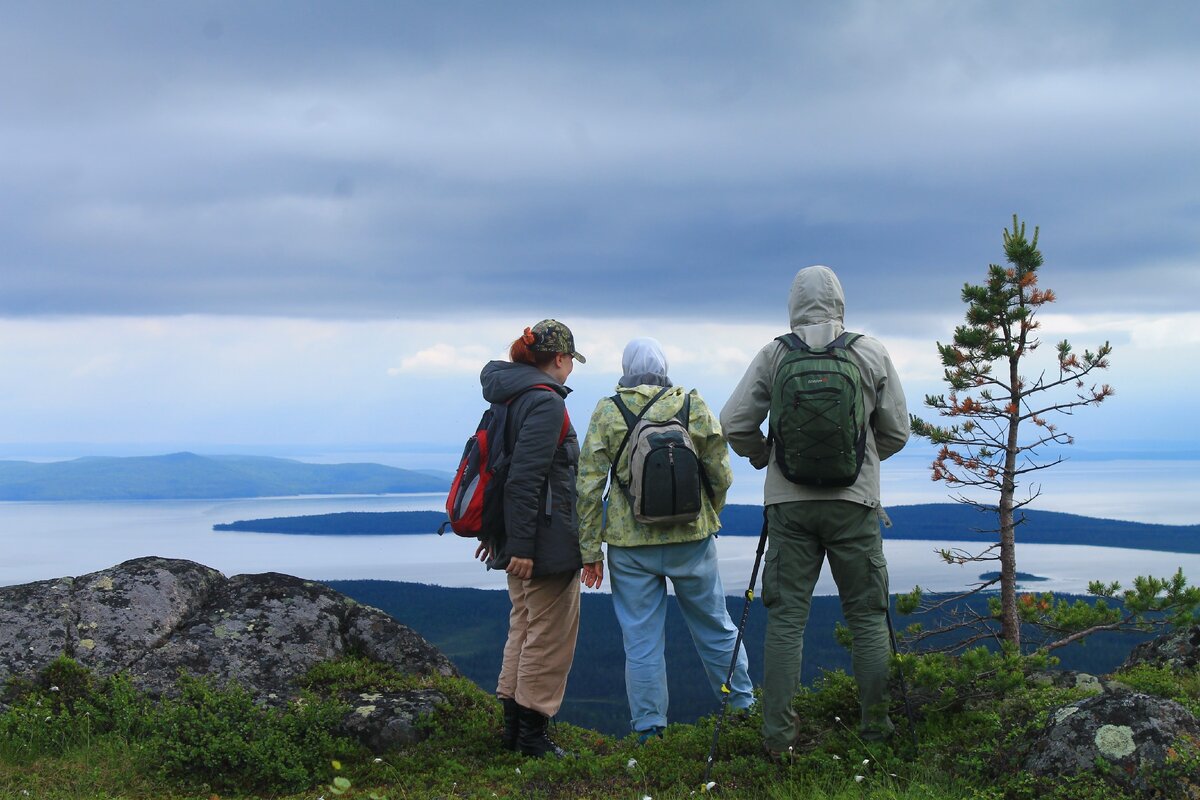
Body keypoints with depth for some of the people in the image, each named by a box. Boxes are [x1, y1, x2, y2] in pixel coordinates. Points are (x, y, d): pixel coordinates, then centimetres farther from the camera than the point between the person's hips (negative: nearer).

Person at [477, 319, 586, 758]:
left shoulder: (510, 399, 11)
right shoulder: (546, 403, -17)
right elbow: (525, 478, -23)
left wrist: (496, 533, 23)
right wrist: (521, 546, -24)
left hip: (520, 538, 10)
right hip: (548, 540, -9)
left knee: (524, 627, 18)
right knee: (549, 636, 0)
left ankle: (513, 724, 24)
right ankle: (532, 733, 5)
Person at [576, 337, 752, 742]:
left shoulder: (606, 413, -2)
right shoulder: (693, 405, 0)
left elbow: (588, 485, -5)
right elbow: (721, 475, 2)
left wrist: (590, 550, 1)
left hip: (630, 545, -1)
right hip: (692, 540, 1)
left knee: (641, 640, 6)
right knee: (715, 628, 16)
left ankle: (649, 731, 9)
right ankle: (744, 708, 25)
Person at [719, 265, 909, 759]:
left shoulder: (774, 356, -1)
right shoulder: (872, 354, 0)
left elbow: (734, 423, -1)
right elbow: (896, 432, 5)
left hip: (789, 502, 0)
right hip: (854, 501, 0)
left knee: (786, 617, 4)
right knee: (867, 617, 10)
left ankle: (778, 735, 3)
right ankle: (876, 728, 15)